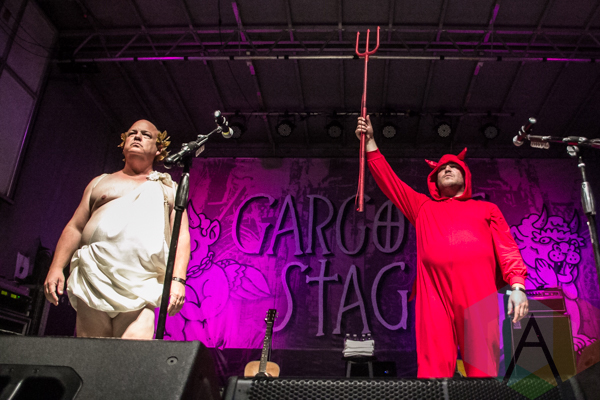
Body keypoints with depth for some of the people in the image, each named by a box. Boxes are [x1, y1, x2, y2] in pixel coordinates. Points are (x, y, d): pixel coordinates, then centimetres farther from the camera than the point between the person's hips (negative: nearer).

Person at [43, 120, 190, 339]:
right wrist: (56, 268, 6)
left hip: (142, 288, -2)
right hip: (93, 282, 2)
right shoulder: (100, 182, 25)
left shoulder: (168, 189, 18)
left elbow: (182, 236, 8)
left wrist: (178, 279, -7)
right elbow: (75, 227, 19)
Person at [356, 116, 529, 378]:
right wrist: (370, 141, 20)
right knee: (435, 366, -8)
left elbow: (507, 248, 13)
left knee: (482, 366, -7)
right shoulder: (423, 207, 27)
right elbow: (388, 179, 24)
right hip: (435, 292, 1)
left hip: (478, 292, 0)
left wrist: (517, 286, -3)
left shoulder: (487, 209, 25)